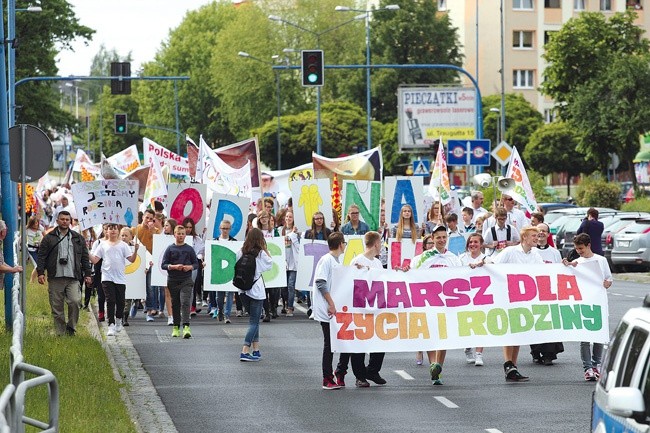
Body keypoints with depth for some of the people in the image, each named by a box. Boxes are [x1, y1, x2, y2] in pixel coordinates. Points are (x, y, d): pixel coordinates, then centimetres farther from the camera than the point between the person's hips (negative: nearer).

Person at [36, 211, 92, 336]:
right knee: (57, 307, 0)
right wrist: (40, 272, -5)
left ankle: (71, 327, 1)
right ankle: (60, 333, 8)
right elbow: (42, 256, 5)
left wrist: (87, 274, 11)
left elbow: (85, 258, 17)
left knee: (75, 301, -18)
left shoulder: (78, 238, 15)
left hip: (73, 278, 1)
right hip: (55, 279, 0)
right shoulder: (49, 238, 8)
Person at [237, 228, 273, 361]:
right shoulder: (260, 253, -10)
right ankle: (245, 351, -11)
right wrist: (265, 249, 7)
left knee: (254, 320, 17)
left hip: (243, 290, 5)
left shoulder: (241, 252, 0)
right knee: (254, 321, -1)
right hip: (256, 290, -5)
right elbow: (270, 263, 4)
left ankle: (256, 350, 18)